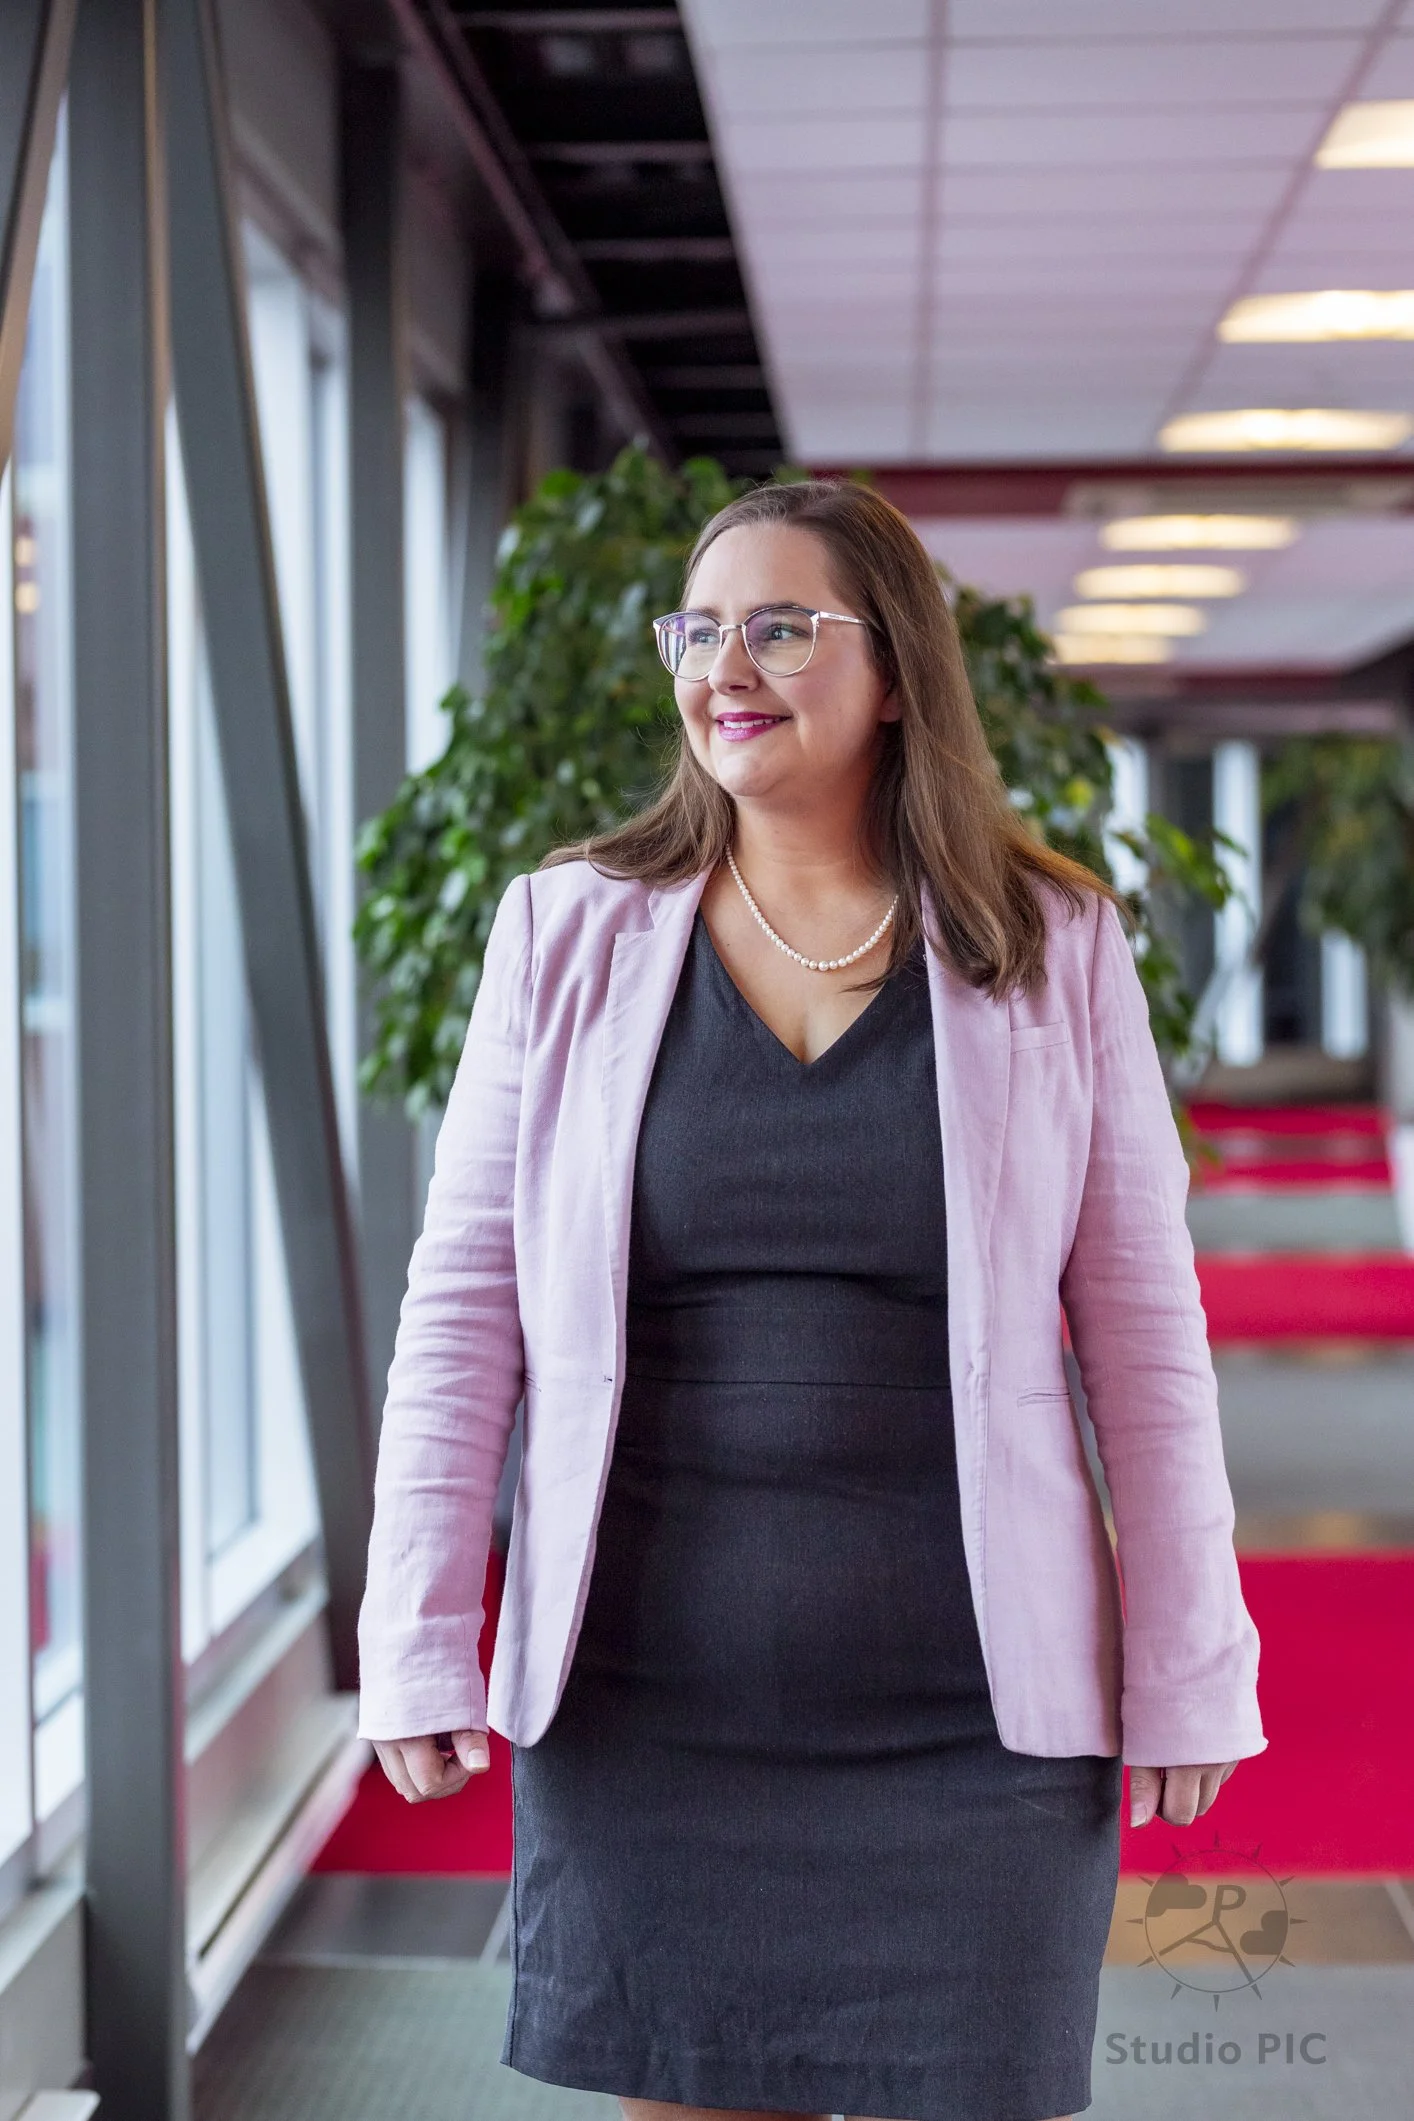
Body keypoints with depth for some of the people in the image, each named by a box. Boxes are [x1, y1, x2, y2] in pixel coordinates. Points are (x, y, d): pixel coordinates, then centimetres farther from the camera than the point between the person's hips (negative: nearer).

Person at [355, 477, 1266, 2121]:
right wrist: (419, 1647, -2)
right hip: (646, 1700, 1)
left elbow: (1146, 1329, 2)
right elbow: (461, 1309, 3)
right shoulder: (570, 933, 3)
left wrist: (1185, 1672, 0)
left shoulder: (1054, 951, 1)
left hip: (969, 1708, 0)